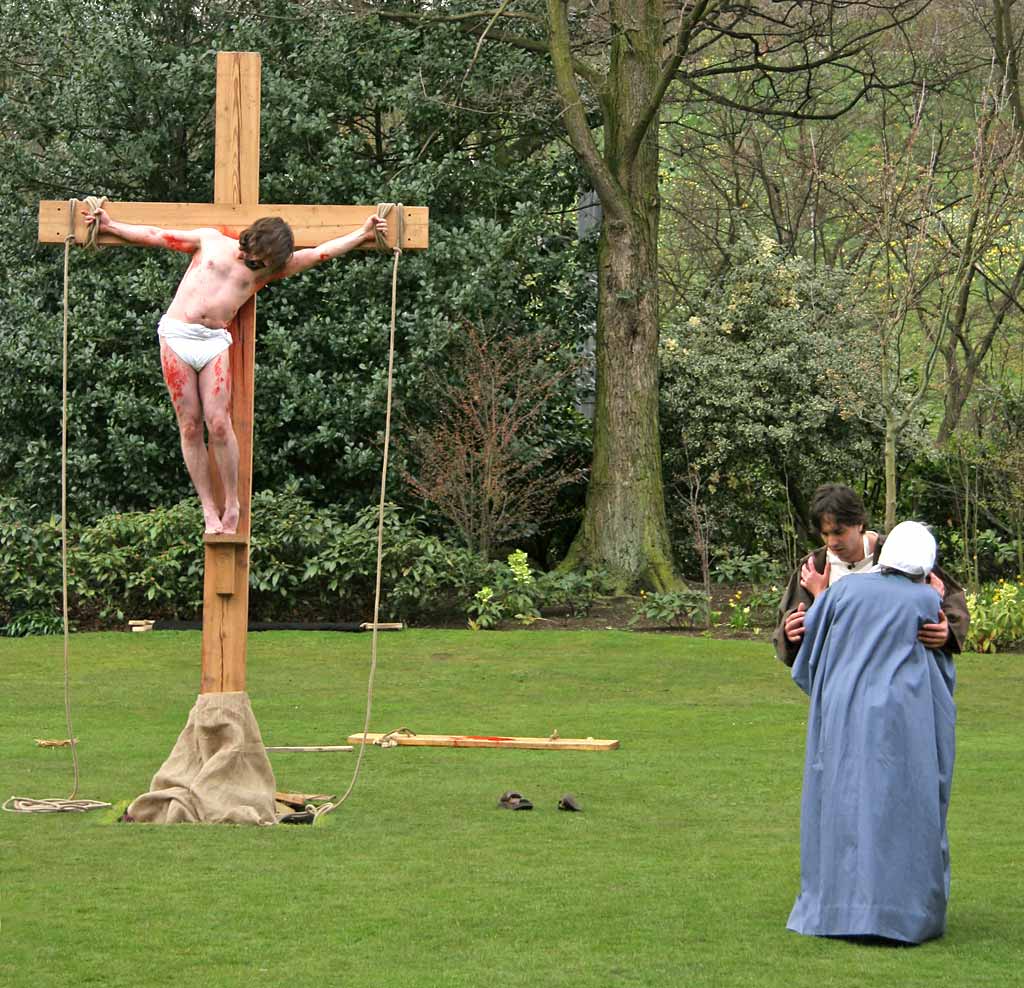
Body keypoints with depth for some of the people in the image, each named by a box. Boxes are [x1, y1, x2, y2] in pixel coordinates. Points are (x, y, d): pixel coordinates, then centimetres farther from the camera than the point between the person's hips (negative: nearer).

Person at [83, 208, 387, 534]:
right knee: (190, 427, -1)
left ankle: (232, 504, 2)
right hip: (177, 335, 0)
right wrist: (110, 226, 14)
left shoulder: (267, 270, 10)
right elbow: (154, 236, 14)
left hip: (214, 342, 1)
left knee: (218, 424, -11)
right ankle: (209, 510, 3)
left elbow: (320, 253, 12)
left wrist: (363, 234, 11)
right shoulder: (211, 241, 8)